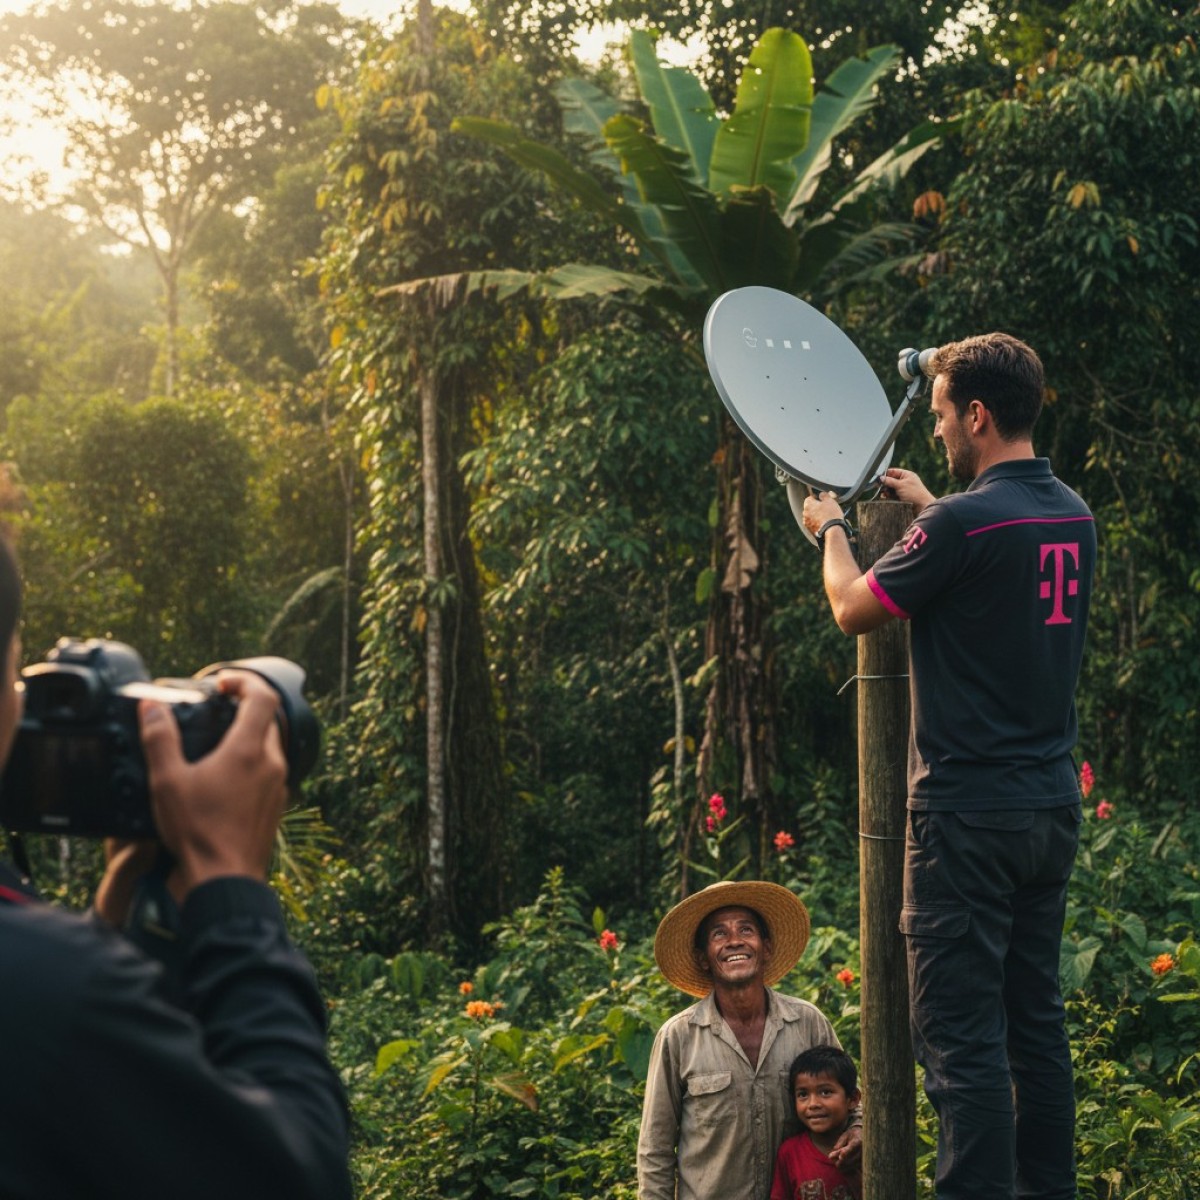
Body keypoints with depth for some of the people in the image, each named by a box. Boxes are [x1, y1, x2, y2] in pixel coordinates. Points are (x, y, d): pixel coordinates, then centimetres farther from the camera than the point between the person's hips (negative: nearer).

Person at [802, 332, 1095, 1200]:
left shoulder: (964, 524, -18)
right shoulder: (1074, 517, 6)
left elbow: (854, 608, -4)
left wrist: (829, 527, 14)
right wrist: (930, 507, 35)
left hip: (971, 813, -8)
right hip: (1054, 804, 8)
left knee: (961, 1036, -5)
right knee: (1037, 1020, 16)